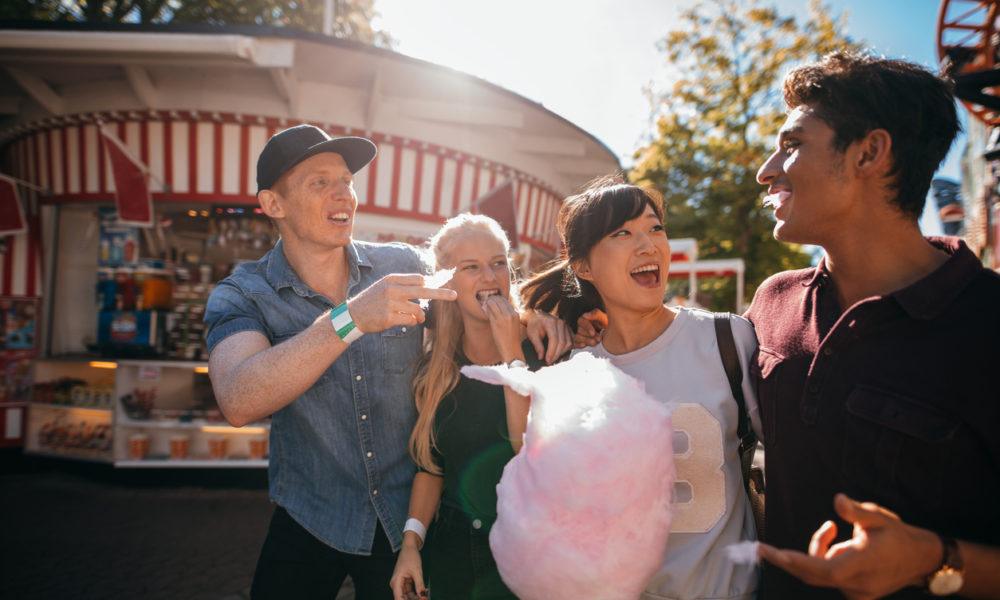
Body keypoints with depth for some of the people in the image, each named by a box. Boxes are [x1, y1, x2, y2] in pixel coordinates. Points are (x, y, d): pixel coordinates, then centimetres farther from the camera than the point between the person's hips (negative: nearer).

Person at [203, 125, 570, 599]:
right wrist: (350, 319, -41)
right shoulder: (241, 295, -12)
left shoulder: (405, 265, -7)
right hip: (310, 522, -1)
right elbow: (238, 402, -30)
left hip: (407, 518, 2)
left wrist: (524, 320, -13)